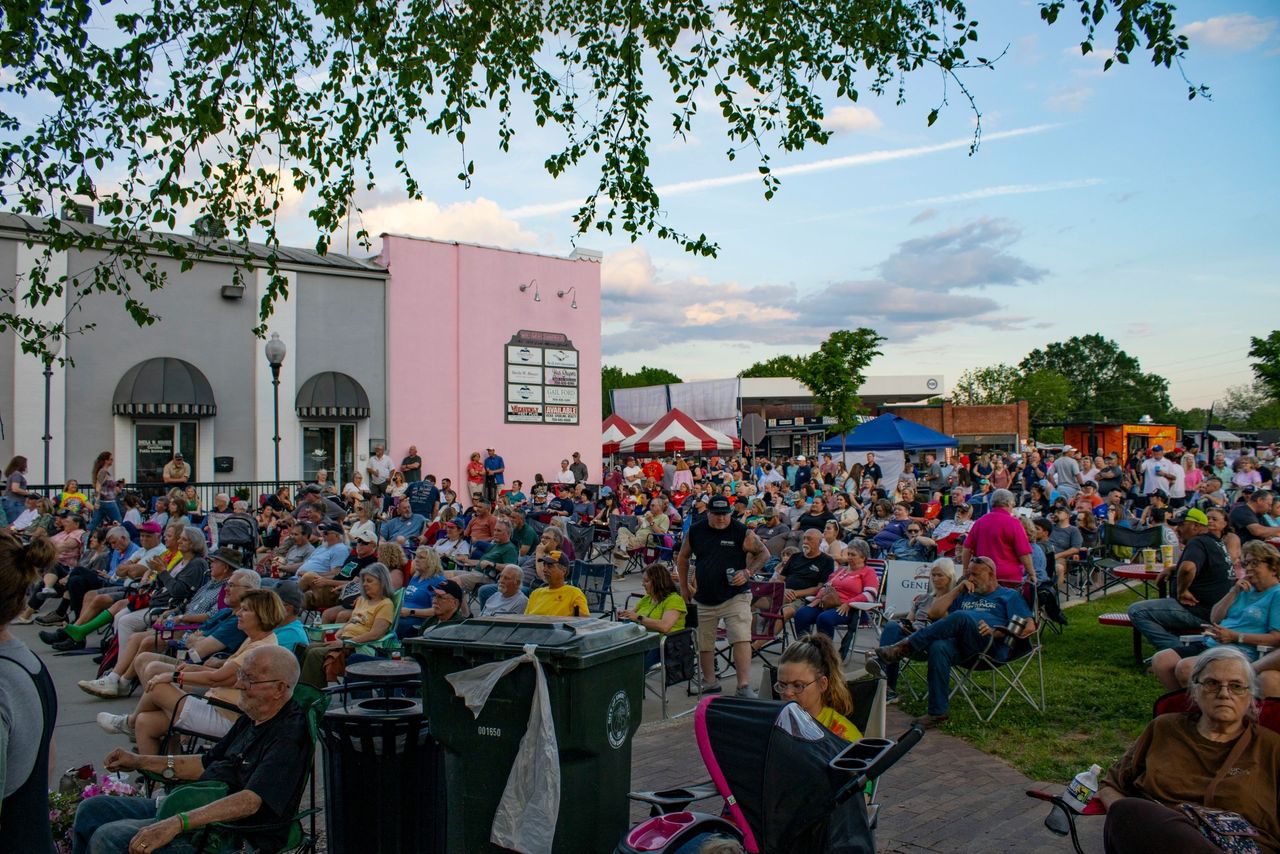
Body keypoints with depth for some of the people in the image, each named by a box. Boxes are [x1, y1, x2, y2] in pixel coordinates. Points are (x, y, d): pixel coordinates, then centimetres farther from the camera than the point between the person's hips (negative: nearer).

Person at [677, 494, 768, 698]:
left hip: (735, 596, -3)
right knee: (704, 643, 11)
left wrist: (748, 572, -12)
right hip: (704, 599, 3)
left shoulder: (742, 532, -7)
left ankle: (744, 686, -15)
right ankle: (709, 683, 29)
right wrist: (684, 587, 12)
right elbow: (682, 558, 15)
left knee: (741, 639, -17)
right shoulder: (695, 531, 1)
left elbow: (764, 553, 3)